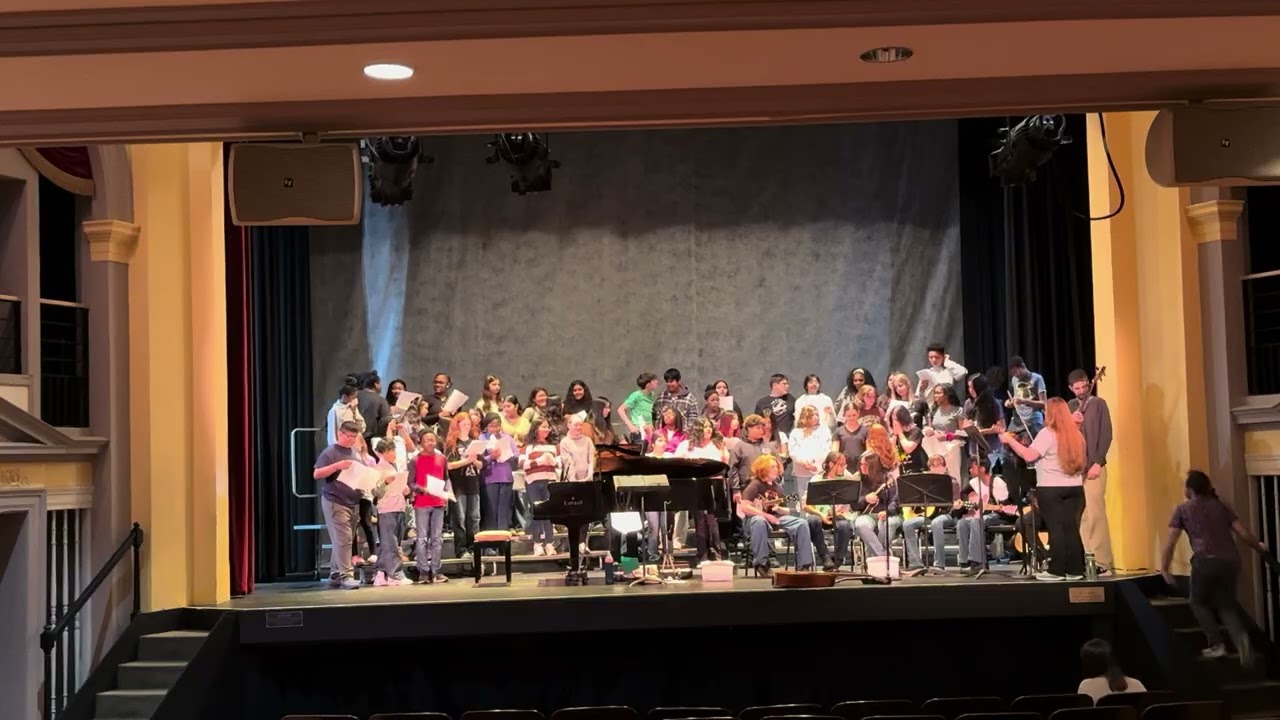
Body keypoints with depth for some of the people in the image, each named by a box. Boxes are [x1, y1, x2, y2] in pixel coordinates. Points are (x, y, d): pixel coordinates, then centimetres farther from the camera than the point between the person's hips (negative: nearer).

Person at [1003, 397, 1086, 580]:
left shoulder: (1047, 433, -11)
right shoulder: (1075, 434, 10)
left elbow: (1029, 456, -20)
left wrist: (1010, 440, -11)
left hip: (1051, 488, -6)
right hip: (1074, 487, 6)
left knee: (1055, 528, -3)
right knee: (1071, 528, 6)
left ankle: (1057, 570, -3)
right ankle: (1075, 569, 6)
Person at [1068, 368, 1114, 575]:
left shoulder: (1099, 404, 2)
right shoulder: (1068, 407, 15)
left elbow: (1106, 435, -3)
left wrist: (1097, 463, -10)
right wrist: (1070, 422, -7)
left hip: (1093, 466, -4)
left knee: (1095, 513, -9)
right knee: (1079, 515, 1)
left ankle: (1102, 561, -7)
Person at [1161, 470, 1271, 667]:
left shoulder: (1183, 509, 10)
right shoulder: (1221, 506, 18)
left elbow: (1170, 543, 6)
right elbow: (1243, 533, 13)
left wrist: (1164, 569, 14)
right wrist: (1259, 546, 32)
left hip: (1206, 561, -4)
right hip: (1230, 560, 4)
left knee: (1199, 603, 18)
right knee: (1226, 604, 16)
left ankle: (1216, 645, 5)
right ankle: (1241, 637, -12)